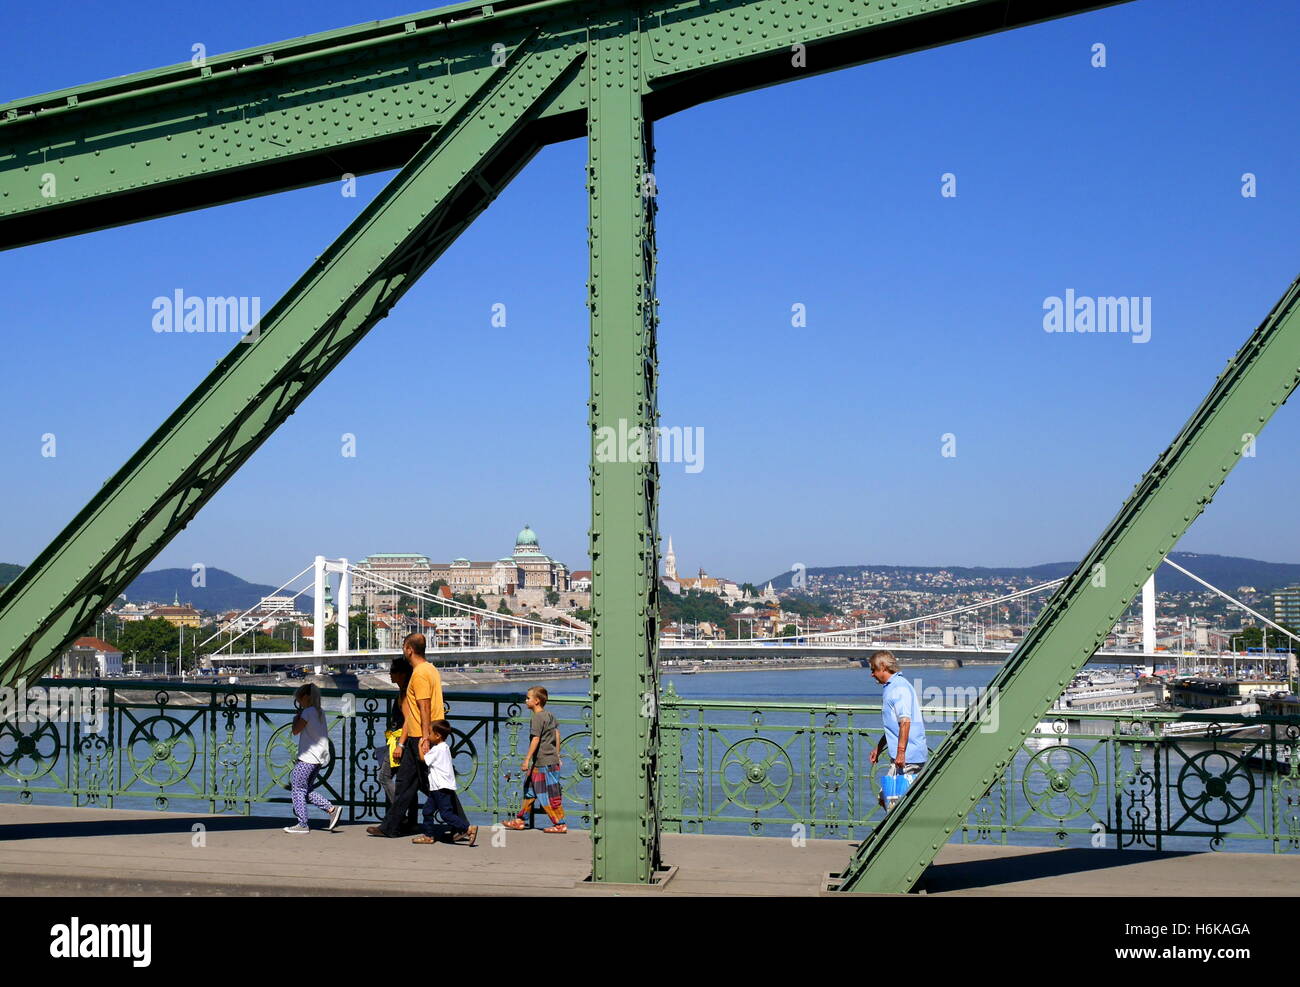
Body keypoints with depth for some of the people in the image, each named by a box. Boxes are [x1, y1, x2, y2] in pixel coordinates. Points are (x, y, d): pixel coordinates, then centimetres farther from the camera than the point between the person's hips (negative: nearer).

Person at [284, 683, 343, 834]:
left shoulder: (307, 712, -12)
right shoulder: (320, 713, 14)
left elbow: (296, 731, -13)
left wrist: (296, 717, 5)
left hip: (307, 758, -9)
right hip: (320, 758, 9)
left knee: (298, 789, -2)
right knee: (306, 790, 15)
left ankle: (302, 825, -2)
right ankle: (332, 809, 6)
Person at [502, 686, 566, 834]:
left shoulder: (538, 717, -15)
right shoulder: (550, 715, 12)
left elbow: (535, 740, -20)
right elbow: (557, 735, 18)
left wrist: (527, 759, -17)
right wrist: (557, 756, 24)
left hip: (544, 763, -10)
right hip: (552, 760, 10)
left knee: (550, 795, -2)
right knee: (530, 791, 15)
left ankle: (560, 824, 3)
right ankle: (520, 820, 21)